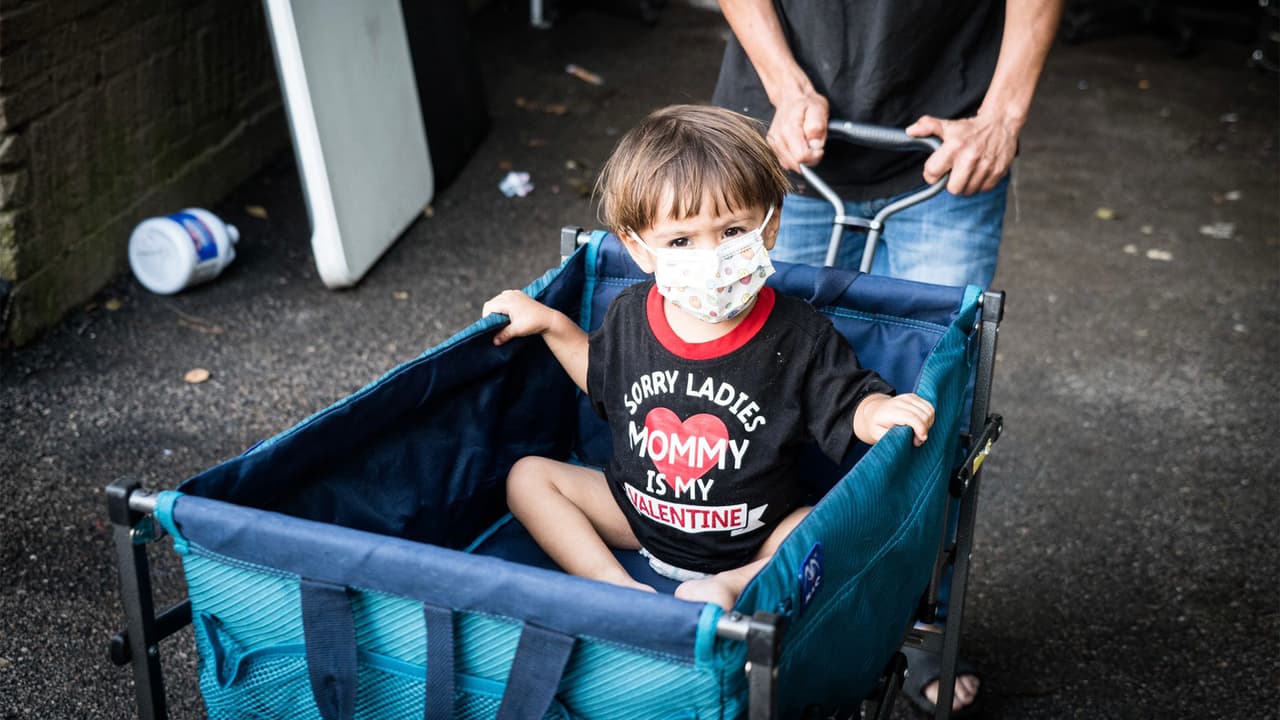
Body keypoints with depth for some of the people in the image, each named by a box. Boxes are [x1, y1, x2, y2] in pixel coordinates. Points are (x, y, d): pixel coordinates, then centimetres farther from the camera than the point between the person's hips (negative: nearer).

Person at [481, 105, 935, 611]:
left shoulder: (798, 336, -19)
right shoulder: (630, 314, -7)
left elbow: (848, 404, -10)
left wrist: (880, 413, -32)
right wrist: (551, 325, 4)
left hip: (754, 539, -4)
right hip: (637, 511, 4)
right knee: (527, 477, -5)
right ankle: (618, 588, -18)